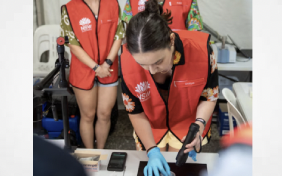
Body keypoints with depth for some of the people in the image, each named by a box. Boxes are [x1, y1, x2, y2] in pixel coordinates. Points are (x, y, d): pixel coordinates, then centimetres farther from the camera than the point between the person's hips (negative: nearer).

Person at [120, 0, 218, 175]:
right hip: (150, 128, 1)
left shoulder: (200, 49, -33)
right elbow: (136, 112, -14)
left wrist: (199, 124, -31)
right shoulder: (128, 61, -30)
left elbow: (209, 96, -14)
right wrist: (152, 150, -18)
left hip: (187, 124, 0)